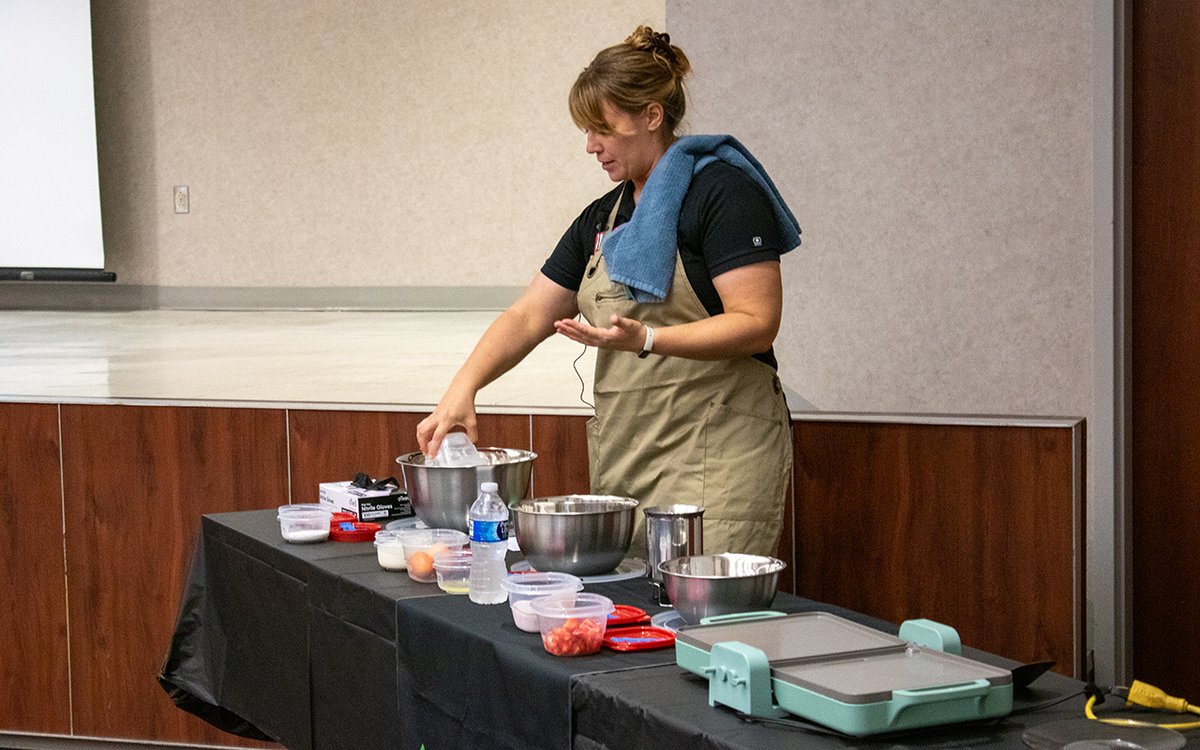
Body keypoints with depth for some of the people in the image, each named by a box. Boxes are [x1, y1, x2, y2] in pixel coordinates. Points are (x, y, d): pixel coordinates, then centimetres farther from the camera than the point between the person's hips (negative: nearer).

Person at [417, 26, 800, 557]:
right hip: (622, 450, 7)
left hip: (713, 455, -7)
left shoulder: (722, 191, -6)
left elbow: (756, 323, -15)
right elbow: (528, 316, 16)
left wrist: (645, 339, -27)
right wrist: (462, 389, 1)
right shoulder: (603, 219, 18)